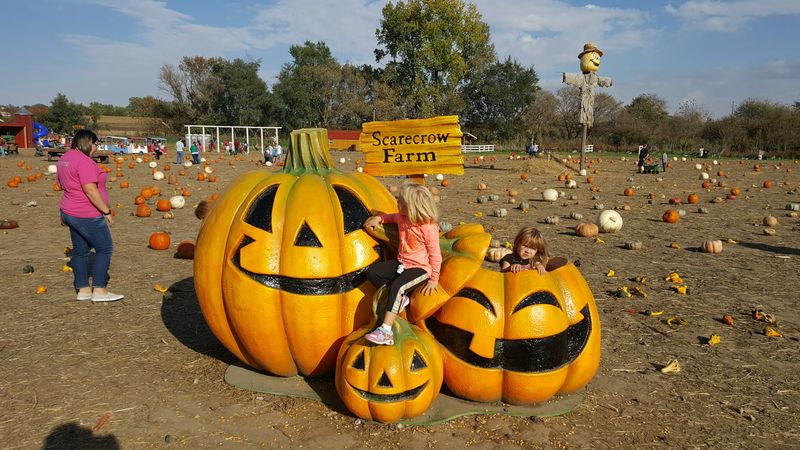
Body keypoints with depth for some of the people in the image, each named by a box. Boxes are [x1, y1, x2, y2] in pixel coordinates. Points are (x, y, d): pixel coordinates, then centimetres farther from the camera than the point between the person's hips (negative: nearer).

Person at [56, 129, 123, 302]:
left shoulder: (64, 158, 12)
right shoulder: (84, 161, -20)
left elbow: (62, 185, 21)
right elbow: (90, 190, -25)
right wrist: (106, 211, -20)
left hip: (70, 212, 10)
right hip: (87, 216, -10)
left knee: (80, 251, 13)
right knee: (105, 249, -2)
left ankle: (83, 289, 19)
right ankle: (99, 290, -1)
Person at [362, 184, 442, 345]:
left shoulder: (429, 229, -19)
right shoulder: (402, 219, 2)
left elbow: (435, 255, -13)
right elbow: (393, 217, 30)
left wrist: (434, 280, -12)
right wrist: (379, 218, 11)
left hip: (420, 268, -8)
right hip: (401, 263, 8)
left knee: (397, 286, -32)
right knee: (372, 272, -4)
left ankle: (385, 332, -36)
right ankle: (399, 298, -4)